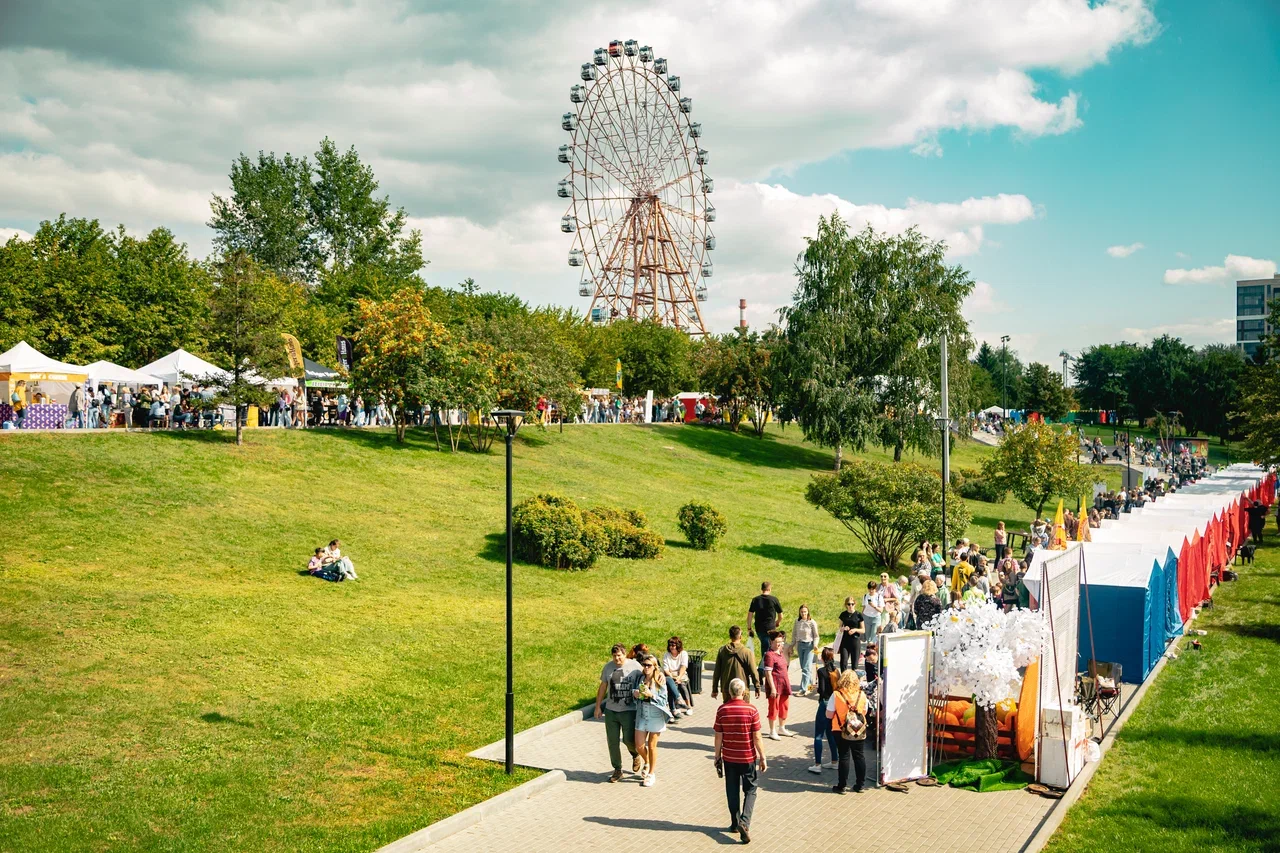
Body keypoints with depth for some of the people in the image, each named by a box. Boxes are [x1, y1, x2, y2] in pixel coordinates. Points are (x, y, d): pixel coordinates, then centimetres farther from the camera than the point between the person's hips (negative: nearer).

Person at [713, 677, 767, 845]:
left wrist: (717, 756, 9)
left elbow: (718, 737, -3)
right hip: (748, 757, -2)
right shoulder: (751, 710, -13)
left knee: (732, 791, 16)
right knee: (750, 790, 10)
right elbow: (757, 737, -11)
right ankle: (744, 821, -8)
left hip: (729, 757, 2)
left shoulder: (722, 710, -7)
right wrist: (763, 758, -1)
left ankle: (735, 823, 23)